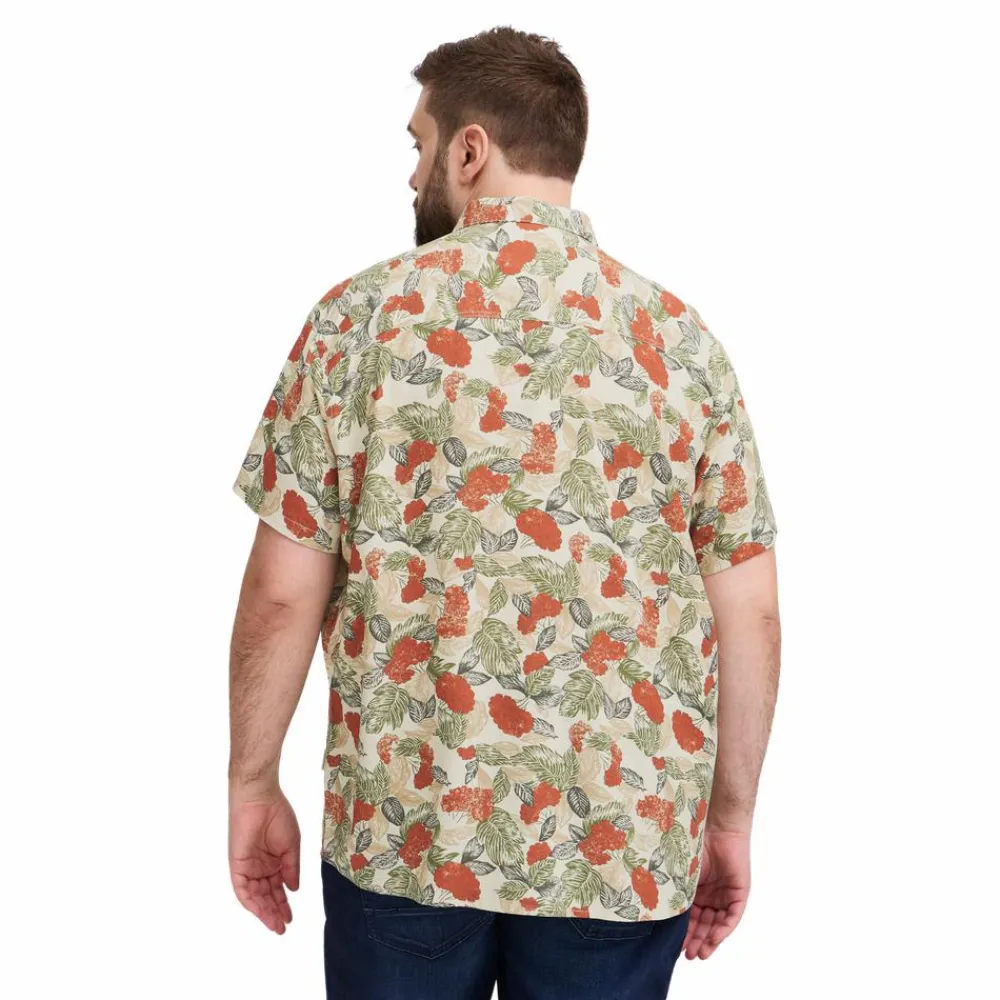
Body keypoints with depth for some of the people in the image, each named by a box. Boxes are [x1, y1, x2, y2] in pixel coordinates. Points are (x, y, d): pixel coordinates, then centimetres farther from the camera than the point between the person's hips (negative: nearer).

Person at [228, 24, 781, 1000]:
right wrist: (732, 815, 10)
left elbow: (283, 593, -6)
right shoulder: (681, 337, -1)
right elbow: (750, 609, -1)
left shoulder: (364, 316, -6)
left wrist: (253, 784, 7)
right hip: (628, 842, 2)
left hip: (403, 827, -1)